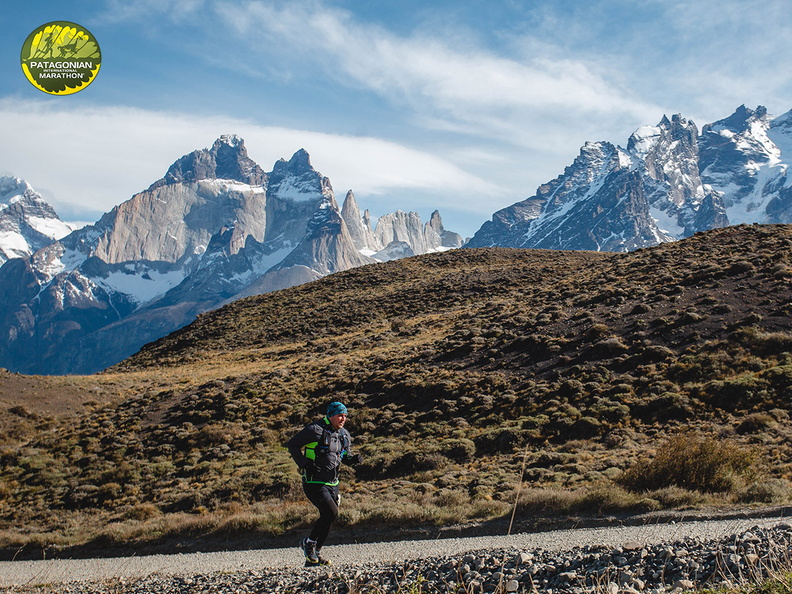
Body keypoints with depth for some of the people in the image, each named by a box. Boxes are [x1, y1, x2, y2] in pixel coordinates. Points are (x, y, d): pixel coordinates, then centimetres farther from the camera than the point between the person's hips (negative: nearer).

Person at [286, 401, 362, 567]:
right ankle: (308, 543, 2)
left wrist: (354, 459, -2)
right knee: (331, 512, -19)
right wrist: (305, 464, -17)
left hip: (332, 483, 8)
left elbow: (345, 455, 21)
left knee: (327, 517, 9)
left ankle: (313, 557, 22)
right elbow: (292, 445, -9)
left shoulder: (344, 435, 9)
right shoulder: (315, 430, -13)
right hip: (314, 482, -8)